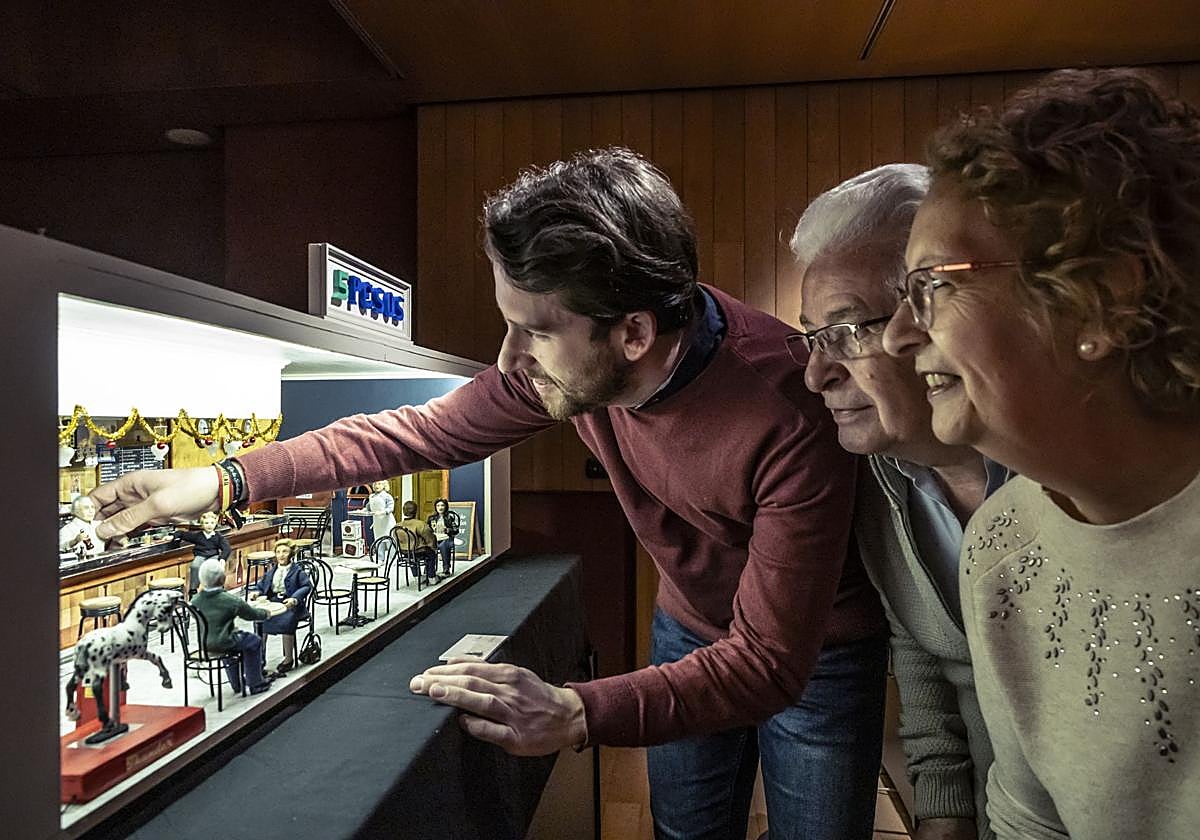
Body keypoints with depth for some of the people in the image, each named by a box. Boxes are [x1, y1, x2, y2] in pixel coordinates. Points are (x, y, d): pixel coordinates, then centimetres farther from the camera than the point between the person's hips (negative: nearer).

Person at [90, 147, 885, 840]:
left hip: (813, 649, -3)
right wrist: (221, 480, -11)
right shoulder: (568, 353, -22)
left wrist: (579, 714, -47)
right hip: (692, 628, 4)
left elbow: (770, 663, -34)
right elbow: (425, 430, -11)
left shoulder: (789, 413, -39)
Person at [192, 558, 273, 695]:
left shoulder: (195, 600, -8)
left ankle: (236, 684, 43)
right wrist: (266, 614, 13)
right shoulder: (231, 600, -21)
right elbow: (252, 614, -7)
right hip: (221, 643, -6)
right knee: (254, 641, 15)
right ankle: (255, 684, 21)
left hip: (203, 642, 6)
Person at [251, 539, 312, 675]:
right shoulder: (271, 569, 20)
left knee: (286, 622, -31)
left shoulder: (297, 570, 4)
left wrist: (294, 599, -20)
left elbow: (307, 586, -6)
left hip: (289, 603, -4)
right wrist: (257, 593, -2)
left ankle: (288, 659, -15)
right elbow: (261, 585, 21)